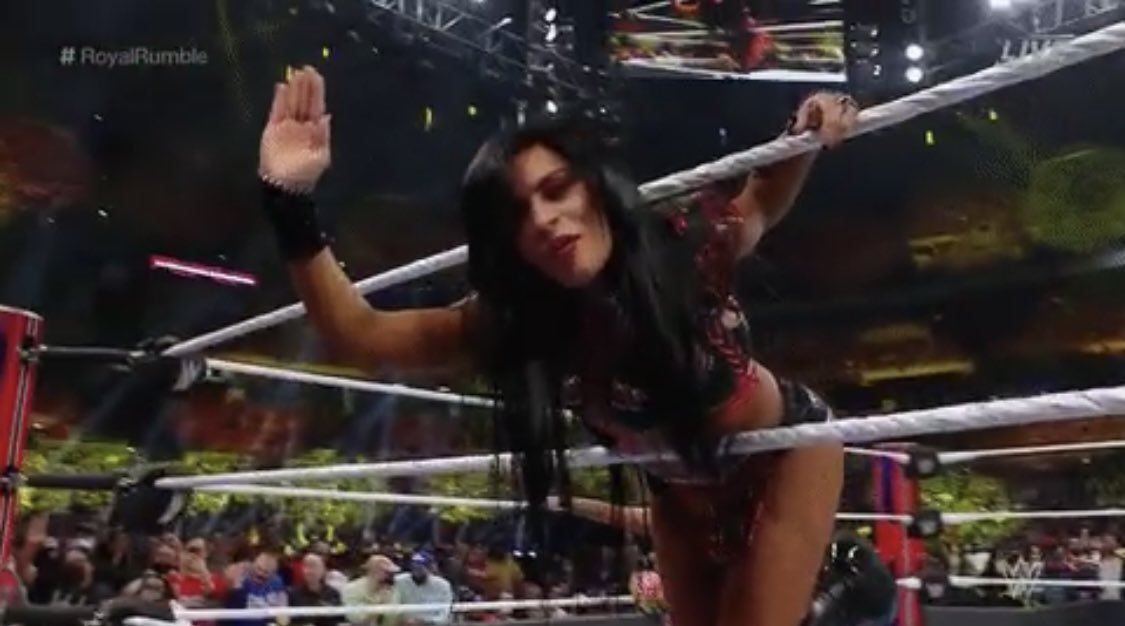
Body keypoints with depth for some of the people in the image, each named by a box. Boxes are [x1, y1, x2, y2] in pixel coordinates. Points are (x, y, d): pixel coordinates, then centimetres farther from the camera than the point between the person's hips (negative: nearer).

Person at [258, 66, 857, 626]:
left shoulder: (691, 241, -30)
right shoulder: (517, 324, -27)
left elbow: (763, 201, -5)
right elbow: (361, 334, -30)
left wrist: (805, 139, -24)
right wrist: (290, 204, -40)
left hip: (787, 450, -2)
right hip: (681, 489, 2)